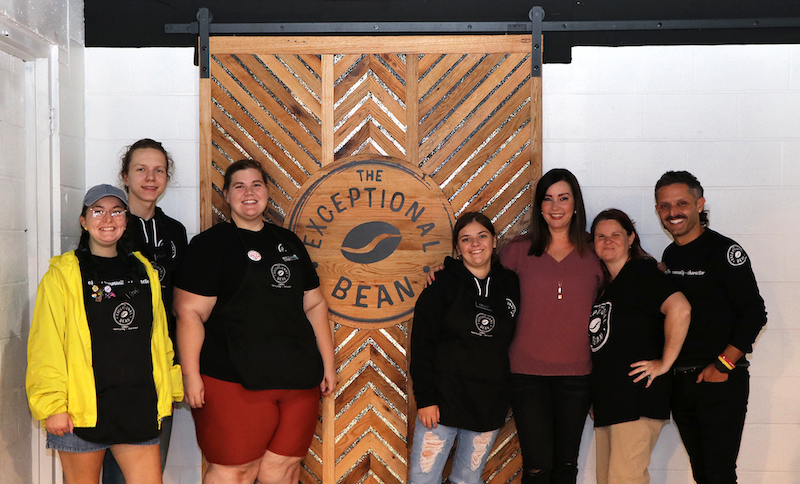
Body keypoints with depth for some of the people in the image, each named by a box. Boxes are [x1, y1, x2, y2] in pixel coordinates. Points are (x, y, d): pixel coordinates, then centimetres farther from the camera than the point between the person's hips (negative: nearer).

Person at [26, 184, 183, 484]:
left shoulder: (144, 271, 12)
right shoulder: (62, 274, -3)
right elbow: (46, 345, -8)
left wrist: (171, 387, 16)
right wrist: (52, 405, -13)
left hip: (138, 407, 4)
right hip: (81, 410, -3)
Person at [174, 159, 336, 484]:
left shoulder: (289, 243, 16)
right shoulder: (210, 244, 0)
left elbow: (314, 305, 19)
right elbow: (189, 313, -7)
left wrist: (328, 363, 15)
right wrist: (191, 376, -13)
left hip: (299, 378, 5)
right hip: (234, 382, -5)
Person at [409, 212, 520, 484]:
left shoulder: (511, 286, 5)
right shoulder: (443, 285, -3)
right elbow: (421, 344, -6)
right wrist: (424, 398, -11)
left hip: (489, 407, 2)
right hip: (443, 400, -2)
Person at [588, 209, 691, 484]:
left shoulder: (641, 271, -6)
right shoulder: (602, 283, 17)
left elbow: (680, 309, -22)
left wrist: (664, 363, -17)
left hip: (638, 396, -8)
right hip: (607, 399, 9)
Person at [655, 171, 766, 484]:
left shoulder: (724, 250, -9)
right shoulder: (669, 256, 12)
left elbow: (754, 314, -13)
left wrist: (722, 365, -15)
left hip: (721, 381, -6)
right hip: (679, 382, 6)